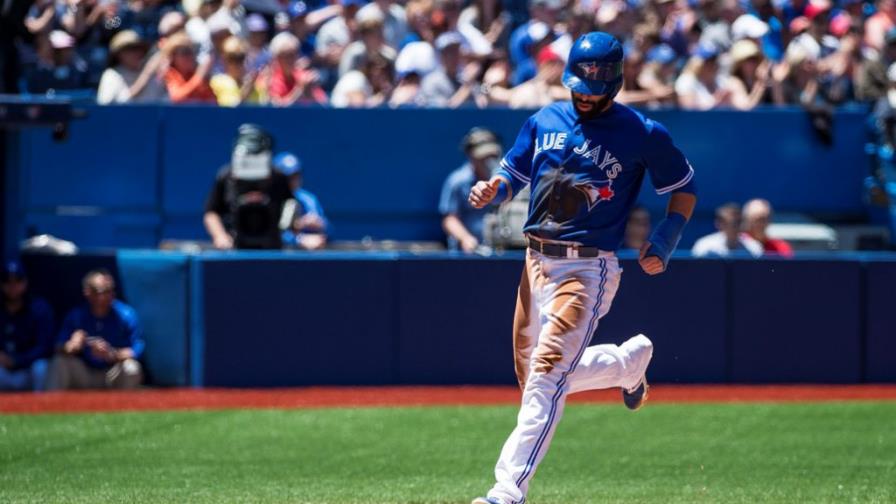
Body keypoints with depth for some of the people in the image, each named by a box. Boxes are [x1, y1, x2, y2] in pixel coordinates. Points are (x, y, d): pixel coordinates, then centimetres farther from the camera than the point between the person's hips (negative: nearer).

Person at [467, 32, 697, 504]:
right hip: (536, 263, 6)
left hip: (589, 268, -6)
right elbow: (512, 174, 15)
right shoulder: (544, 121, 9)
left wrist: (665, 239, -9)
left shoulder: (642, 135, -4)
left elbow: (684, 188, 6)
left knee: (547, 375, -18)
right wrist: (491, 188, -9)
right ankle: (630, 360, 39)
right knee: (534, 379, 14)